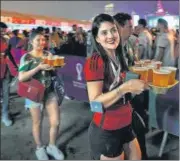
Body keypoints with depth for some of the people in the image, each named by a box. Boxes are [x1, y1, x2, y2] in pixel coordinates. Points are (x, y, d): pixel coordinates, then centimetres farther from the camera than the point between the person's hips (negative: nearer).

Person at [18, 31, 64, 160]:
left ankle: (52, 146, 28)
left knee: (56, 122, 3)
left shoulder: (49, 54, 3)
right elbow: (21, 78, -18)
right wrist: (39, 67, -25)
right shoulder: (26, 57, -8)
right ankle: (40, 148, 34)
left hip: (50, 92, 4)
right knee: (37, 123, 10)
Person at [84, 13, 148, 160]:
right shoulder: (95, 61, -23)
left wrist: (136, 84, 4)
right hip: (106, 130, -8)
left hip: (124, 124, 8)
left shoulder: (118, 58, 4)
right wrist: (126, 87, -31)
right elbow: (95, 103, -26)